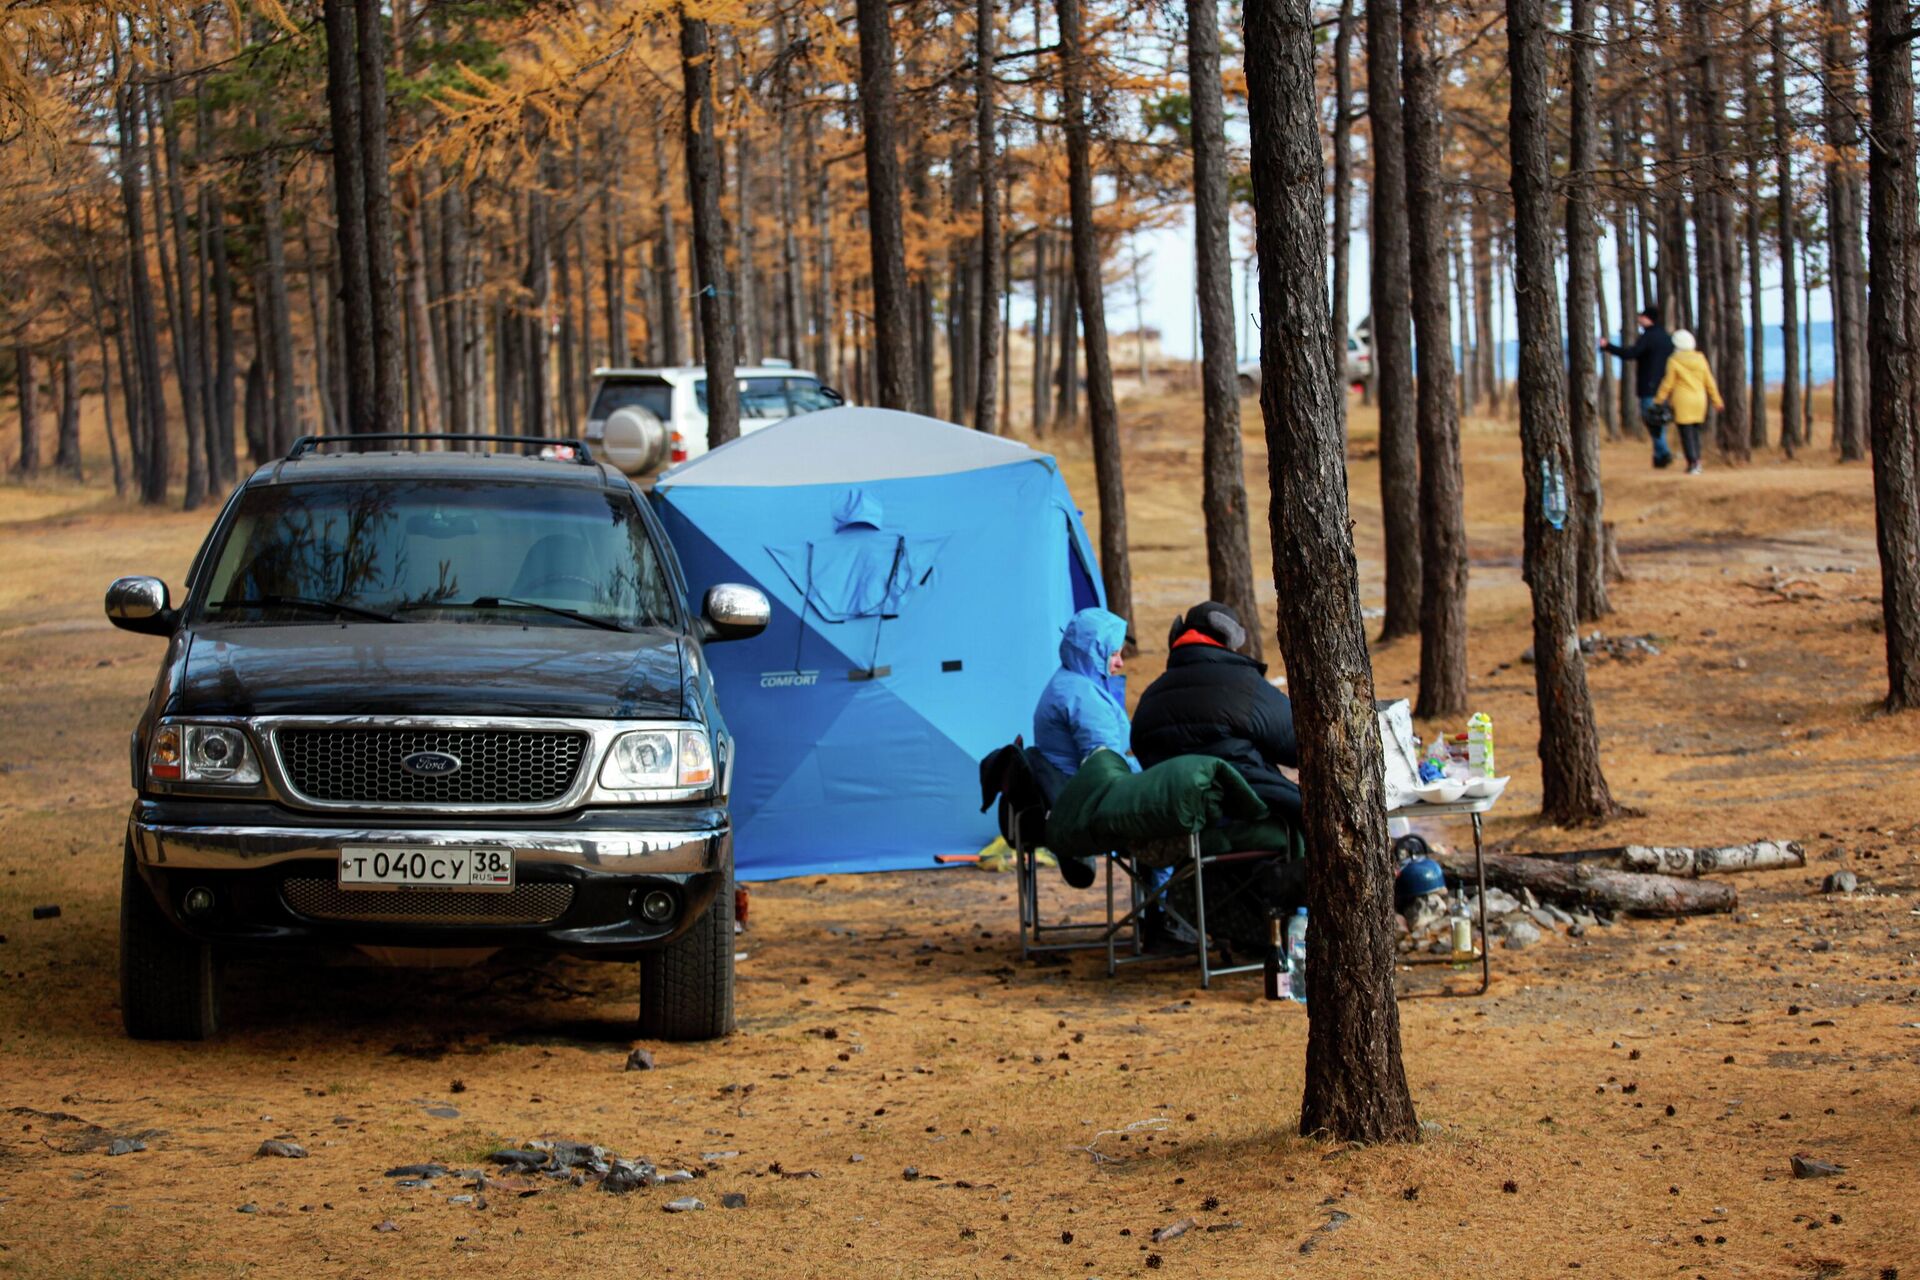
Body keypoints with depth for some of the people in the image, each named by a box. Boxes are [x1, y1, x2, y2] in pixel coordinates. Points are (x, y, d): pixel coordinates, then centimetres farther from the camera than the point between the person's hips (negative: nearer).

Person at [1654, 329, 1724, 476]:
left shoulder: (1674, 362, -8)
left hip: (1682, 401, -4)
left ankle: (1692, 463, -10)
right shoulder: (1700, 360, 4)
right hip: (1699, 399, 4)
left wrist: (1659, 400, 4)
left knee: (1686, 432, -2)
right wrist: (1717, 401, 15)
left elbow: (1667, 384, -6)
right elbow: (1709, 382, 7)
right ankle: (1697, 462, 13)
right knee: (1695, 431, 15)